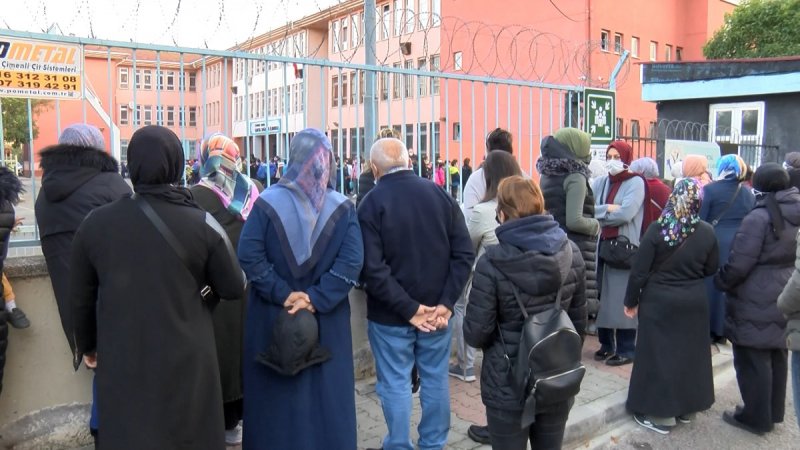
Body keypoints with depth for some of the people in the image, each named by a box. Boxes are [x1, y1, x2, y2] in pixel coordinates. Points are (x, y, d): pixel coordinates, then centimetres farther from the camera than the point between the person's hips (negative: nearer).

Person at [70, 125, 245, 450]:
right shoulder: (202, 224, -12)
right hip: (185, 361, -2)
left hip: (121, 362, 2)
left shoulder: (95, 223, -5)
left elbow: (81, 297, 5)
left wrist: (87, 346, 21)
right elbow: (234, 289, -4)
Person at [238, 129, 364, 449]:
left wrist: (281, 294, -12)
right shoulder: (343, 208, -6)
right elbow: (351, 263, -16)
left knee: (276, 393, 15)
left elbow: (249, 256, -16)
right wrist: (317, 299, -15)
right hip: (327, 318, 1)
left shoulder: (267, 202, -9)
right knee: (326, 393, 15)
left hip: (272, 317, 0)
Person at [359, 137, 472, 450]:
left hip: (390, 314, -3)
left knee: (395, 384, 9)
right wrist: (446, 302, -7)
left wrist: (408, 308, -15)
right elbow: (464, 253, -4)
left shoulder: (371, 204, -11)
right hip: (436, 310, 4)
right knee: (436, 380, 16)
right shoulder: (440, 194, 0)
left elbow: (372, 268, -19)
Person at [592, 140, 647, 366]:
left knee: (622, 298, -4)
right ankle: (606, 344, 22)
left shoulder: (636, 182, -3)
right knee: (602, 296, 9)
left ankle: (626, 349, 6)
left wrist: (600, 214, -5)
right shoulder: (600, 183, 12)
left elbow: (626, 213, -17)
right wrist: (609, 209, -14)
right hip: (601, 246, 5)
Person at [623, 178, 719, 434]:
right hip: (694, 302, 4)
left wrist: (631, 301, -1)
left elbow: (639, 271, -13)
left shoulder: (657, 229, -16)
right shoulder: (707, 232, -7)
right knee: (689, 354, 17)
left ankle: (661, 414, 11)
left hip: (659, 303, -3)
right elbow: (712, 269, 6)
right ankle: (686, 409, 30)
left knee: (659, 354, 5)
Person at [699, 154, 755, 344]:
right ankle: (725, 330, 19)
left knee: (711, 284, 4)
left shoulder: (710, 190, -6)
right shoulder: (748, 193, 7)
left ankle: (708, 330, 8)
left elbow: (699, 220, -8)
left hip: (714, 244, -4)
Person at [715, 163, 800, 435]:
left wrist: (720, 282, -6)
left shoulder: (759, 218, -20)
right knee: (777, 356, 19)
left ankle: (756, 417, 13)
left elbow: (739, 263, -21)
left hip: (757, 302, -8)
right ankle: (774, 411, 33)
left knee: (753, 359, 3)